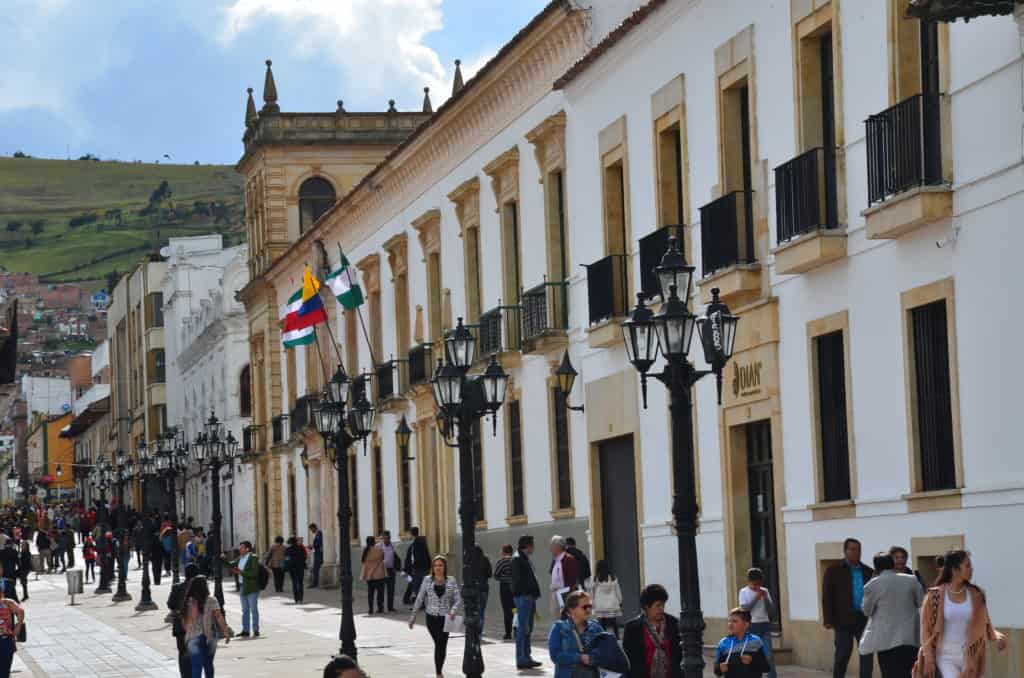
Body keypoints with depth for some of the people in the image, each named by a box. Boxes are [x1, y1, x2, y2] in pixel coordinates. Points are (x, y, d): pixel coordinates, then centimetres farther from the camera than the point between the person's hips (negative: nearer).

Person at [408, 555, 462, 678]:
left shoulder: (451, 581, 0)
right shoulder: (427, 581, 2)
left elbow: (458, 600, -3)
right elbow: (419, 599, 5)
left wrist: (454, 610, -22)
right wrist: (413, 616, 3)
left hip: (445, 618, 0)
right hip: (432, 617, 0)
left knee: (442, 645, 1)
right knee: (439, 644, 0)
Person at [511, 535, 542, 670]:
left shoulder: (525, 558, 19)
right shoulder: (517, 559, -11)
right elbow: (518, 579, -18)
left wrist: (534, 594, 11)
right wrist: (529, 593, -20)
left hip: (529, 597, 10)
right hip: (523, 597, -10)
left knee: (527, 629, 14)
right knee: (523, 628, -8)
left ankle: (526, 657, 20)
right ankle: (521, 660, -7)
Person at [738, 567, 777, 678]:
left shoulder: (765, 591, 8)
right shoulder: (743, 592, 1)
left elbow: (772, 610, 5)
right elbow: (744, 608, -12)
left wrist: (766, 598, -9)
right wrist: (756, 597, -14)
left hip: (765, 625, 2)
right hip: (751, 626, -2)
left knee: (769, 655, -4)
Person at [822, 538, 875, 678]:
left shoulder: (868, 572, 12)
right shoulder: (834, 571, 3)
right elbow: (827, 597, -2)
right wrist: (828, 620, -10)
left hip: (865, 620, 3)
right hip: (844, 620, -3)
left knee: (867, 655, 0)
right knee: (842, 655, 1)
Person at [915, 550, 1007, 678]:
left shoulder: (975, 595, 0)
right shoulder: (935, 596, -8)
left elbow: (984, 626, 5)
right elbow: (926, 629, -4)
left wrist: (998, 637, -16)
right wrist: (929, 660, -10)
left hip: (969, 657, 3)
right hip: (945, 657, -3)